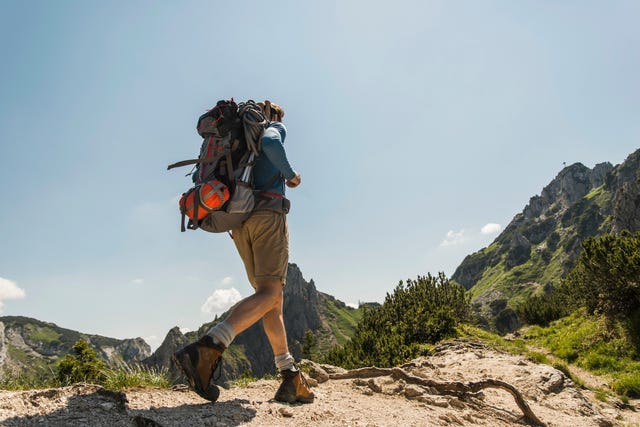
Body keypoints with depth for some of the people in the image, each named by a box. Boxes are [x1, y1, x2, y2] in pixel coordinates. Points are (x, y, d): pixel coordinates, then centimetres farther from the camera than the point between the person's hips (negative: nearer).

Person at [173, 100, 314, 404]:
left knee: (272, 298, 5)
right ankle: (205, 350, -34)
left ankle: (291, 380, 2)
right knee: (269, 293, -16)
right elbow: (269, 143, -17)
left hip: (239, 222, 8)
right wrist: (290, 173, -3)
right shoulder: (275, 127, 11)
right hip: (267, 213, -7)